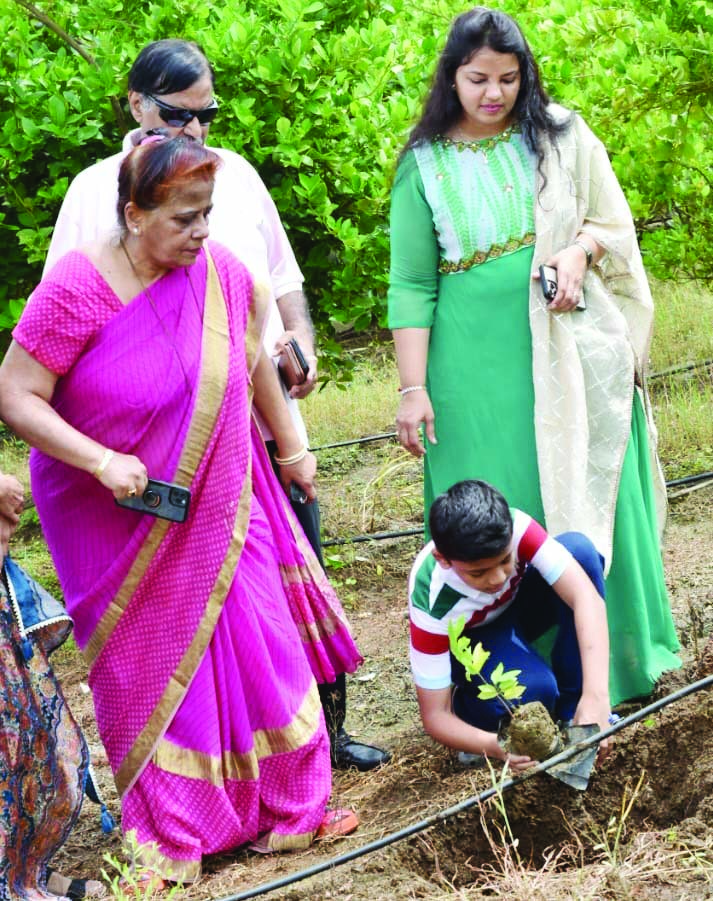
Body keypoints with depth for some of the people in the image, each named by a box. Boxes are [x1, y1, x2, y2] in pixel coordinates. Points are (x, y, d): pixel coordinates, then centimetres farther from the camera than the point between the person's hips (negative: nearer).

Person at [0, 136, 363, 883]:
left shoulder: (220, 274, -7)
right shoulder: (76, 289, -21)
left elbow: (252, 362, 11)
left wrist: (291, 445, 23)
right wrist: (102, 461, -30)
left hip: (218, 513, 4)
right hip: (119, 527, -3)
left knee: (258, 652, 5)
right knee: (152, 672, 5)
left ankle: (288, 809, 21)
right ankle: (169, 840, 19)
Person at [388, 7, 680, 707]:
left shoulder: (562, 137, 5)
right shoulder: (425, 165, 1)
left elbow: (616, 225, 10)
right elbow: (412, 285, -1)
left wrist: (581, 247, -13)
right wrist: (412, 388, -7)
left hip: (570, 347, 1)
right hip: (479, 365, -1)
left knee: (589, 500, 4)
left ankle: (608, 661, 15)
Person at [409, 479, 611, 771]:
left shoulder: (515, 527, -35)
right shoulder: (432, 603, -37)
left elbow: (585, 594, -42)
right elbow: (435, 716, -34)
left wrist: (596, 695, -54)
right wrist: (495, 745, -55)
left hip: (517, 603, 4)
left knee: (579, 548, -29)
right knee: (532, 692, -38)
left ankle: (572, 704, -17)